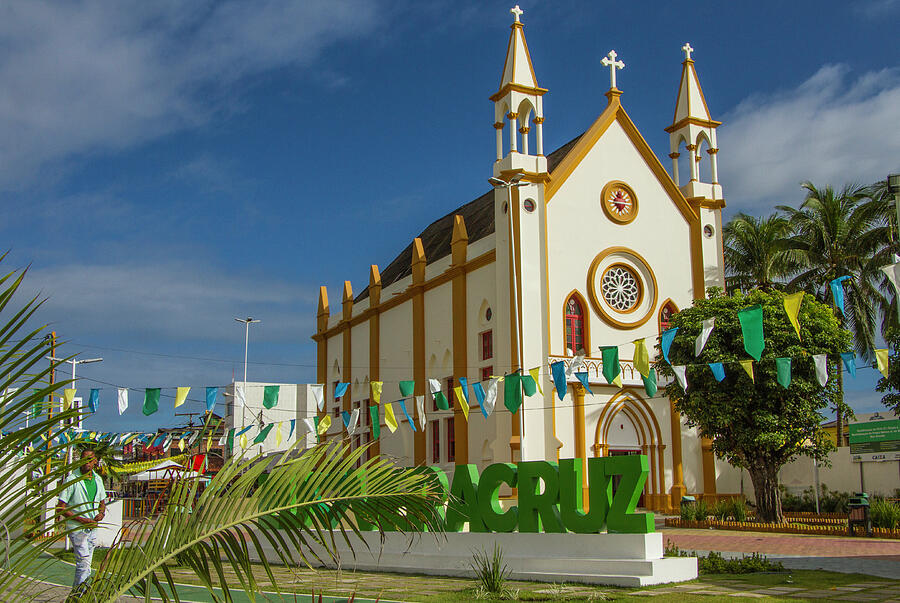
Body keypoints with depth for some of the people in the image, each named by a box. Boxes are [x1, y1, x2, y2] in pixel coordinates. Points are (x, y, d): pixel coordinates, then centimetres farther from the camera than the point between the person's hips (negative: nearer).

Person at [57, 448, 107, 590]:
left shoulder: (98, 479, 7)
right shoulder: (72, 480, -11)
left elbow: (102, 502, 21)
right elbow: (60, 508, -12)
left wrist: (101, 513, -3)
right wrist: (82, 520, -19)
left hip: (92, 527, 6)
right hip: (77, 528, -6)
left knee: (85, 564, 12)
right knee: (84, 563, -12)